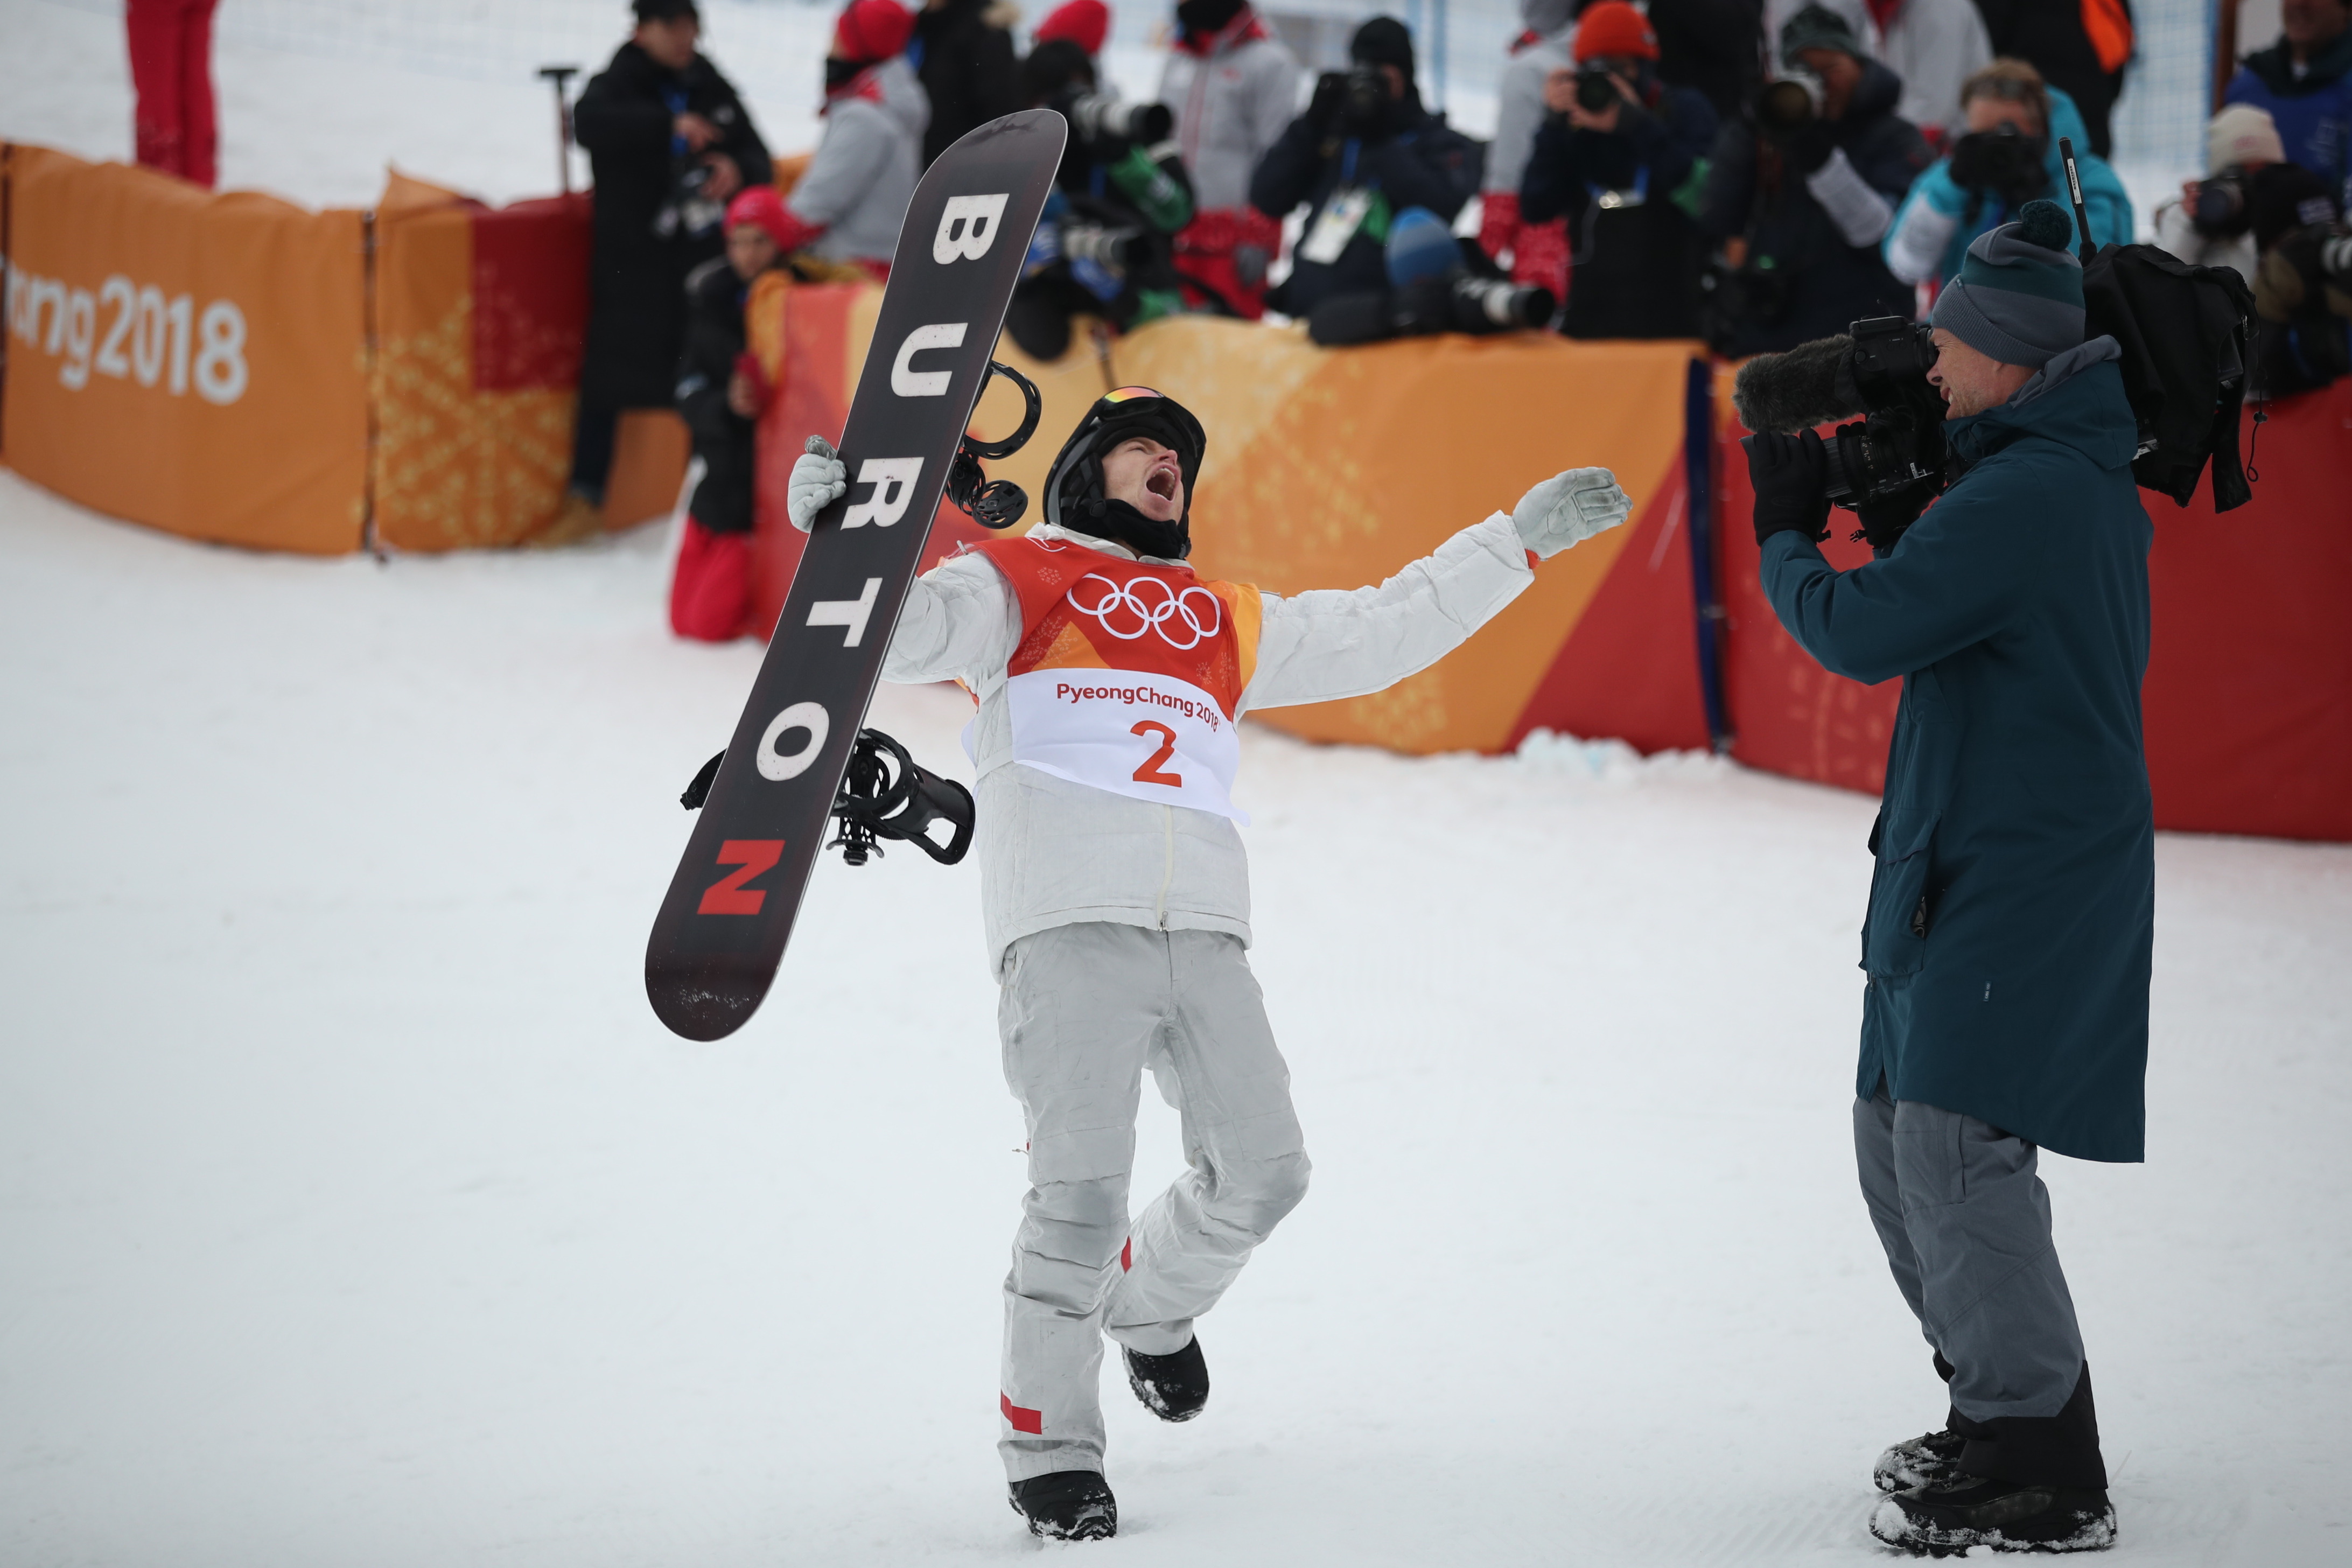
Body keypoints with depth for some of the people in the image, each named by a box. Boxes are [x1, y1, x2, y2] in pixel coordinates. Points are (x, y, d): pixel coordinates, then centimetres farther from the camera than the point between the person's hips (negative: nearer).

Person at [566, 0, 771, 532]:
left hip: (707, 255, 4)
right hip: (632, 263, -4)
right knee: (609, 374, -3)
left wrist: (740, 172, -14)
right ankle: (586, 497, 6)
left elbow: (757, 157, 11)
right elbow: (589, 122, -28)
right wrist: (670, 125, -38)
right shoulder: (617, 87, -5)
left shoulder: (713, 89, 8)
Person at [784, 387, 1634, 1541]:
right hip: (1068, 924, -5)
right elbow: (903, 628, -1)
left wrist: (1519, 539, 33)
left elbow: (1382, 632, 33)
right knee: (1082, 1193, -13)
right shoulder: (1015, 582, 15)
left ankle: (1149, 1303, 30)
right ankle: (1045, 1445, 2)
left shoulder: (1226, 622, 30)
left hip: (1202, 931, 5)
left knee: (1262, 1172, -2)